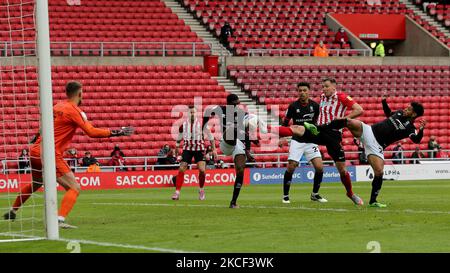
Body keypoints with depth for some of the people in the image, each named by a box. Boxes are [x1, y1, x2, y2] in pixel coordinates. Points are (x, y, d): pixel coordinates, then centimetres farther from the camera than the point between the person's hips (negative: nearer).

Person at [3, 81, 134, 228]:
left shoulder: (57, 107, 13)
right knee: (74, 188, -6)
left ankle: (12, 212, 44)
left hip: (35, 151, 8)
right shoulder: (74, 110, -9)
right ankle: (60, 220, -23)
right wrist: (115, 132, -10)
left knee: (35, 184, 32)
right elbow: (91, 132, -15)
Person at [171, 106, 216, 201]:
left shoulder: (202, 123, -6)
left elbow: (210, 136, 1)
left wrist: (214, 149, 0)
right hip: (187, 149, 2)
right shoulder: (184, 124, 1)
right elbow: (179, 138, 17)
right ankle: (177, 192, -4)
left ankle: (201, 190, 11)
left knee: (202, 170, -14)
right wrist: (176, 149, 25)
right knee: (181, 169, -9)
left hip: (199, 149, -2)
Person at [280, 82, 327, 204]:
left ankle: (315, 194, 10)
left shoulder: (315, 106, 0)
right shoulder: (293, 106, -6)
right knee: (291, 167, -12)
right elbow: (285, 122, 4)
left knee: (319, 167, -9)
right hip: (297, 141, -2)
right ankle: (285, 196, 4)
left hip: (311, 141, 2)